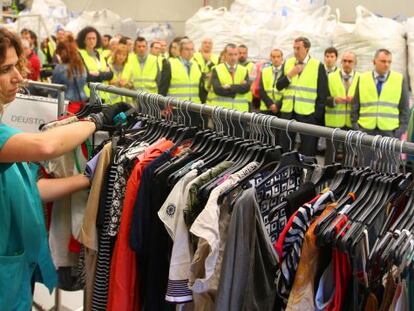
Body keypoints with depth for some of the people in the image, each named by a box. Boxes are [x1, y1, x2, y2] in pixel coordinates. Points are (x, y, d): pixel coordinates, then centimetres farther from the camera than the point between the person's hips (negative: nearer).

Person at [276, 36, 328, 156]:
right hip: (288, 112, 4)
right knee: (284, 147, 10)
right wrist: (290, 75, -10)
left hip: (307, 114, -4)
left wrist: (318, 115, -7)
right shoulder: (287, 63, 9)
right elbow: (278, 86, 6)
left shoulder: (318, 66, -3)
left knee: (307, 151, 3)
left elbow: (322, 93, -3)